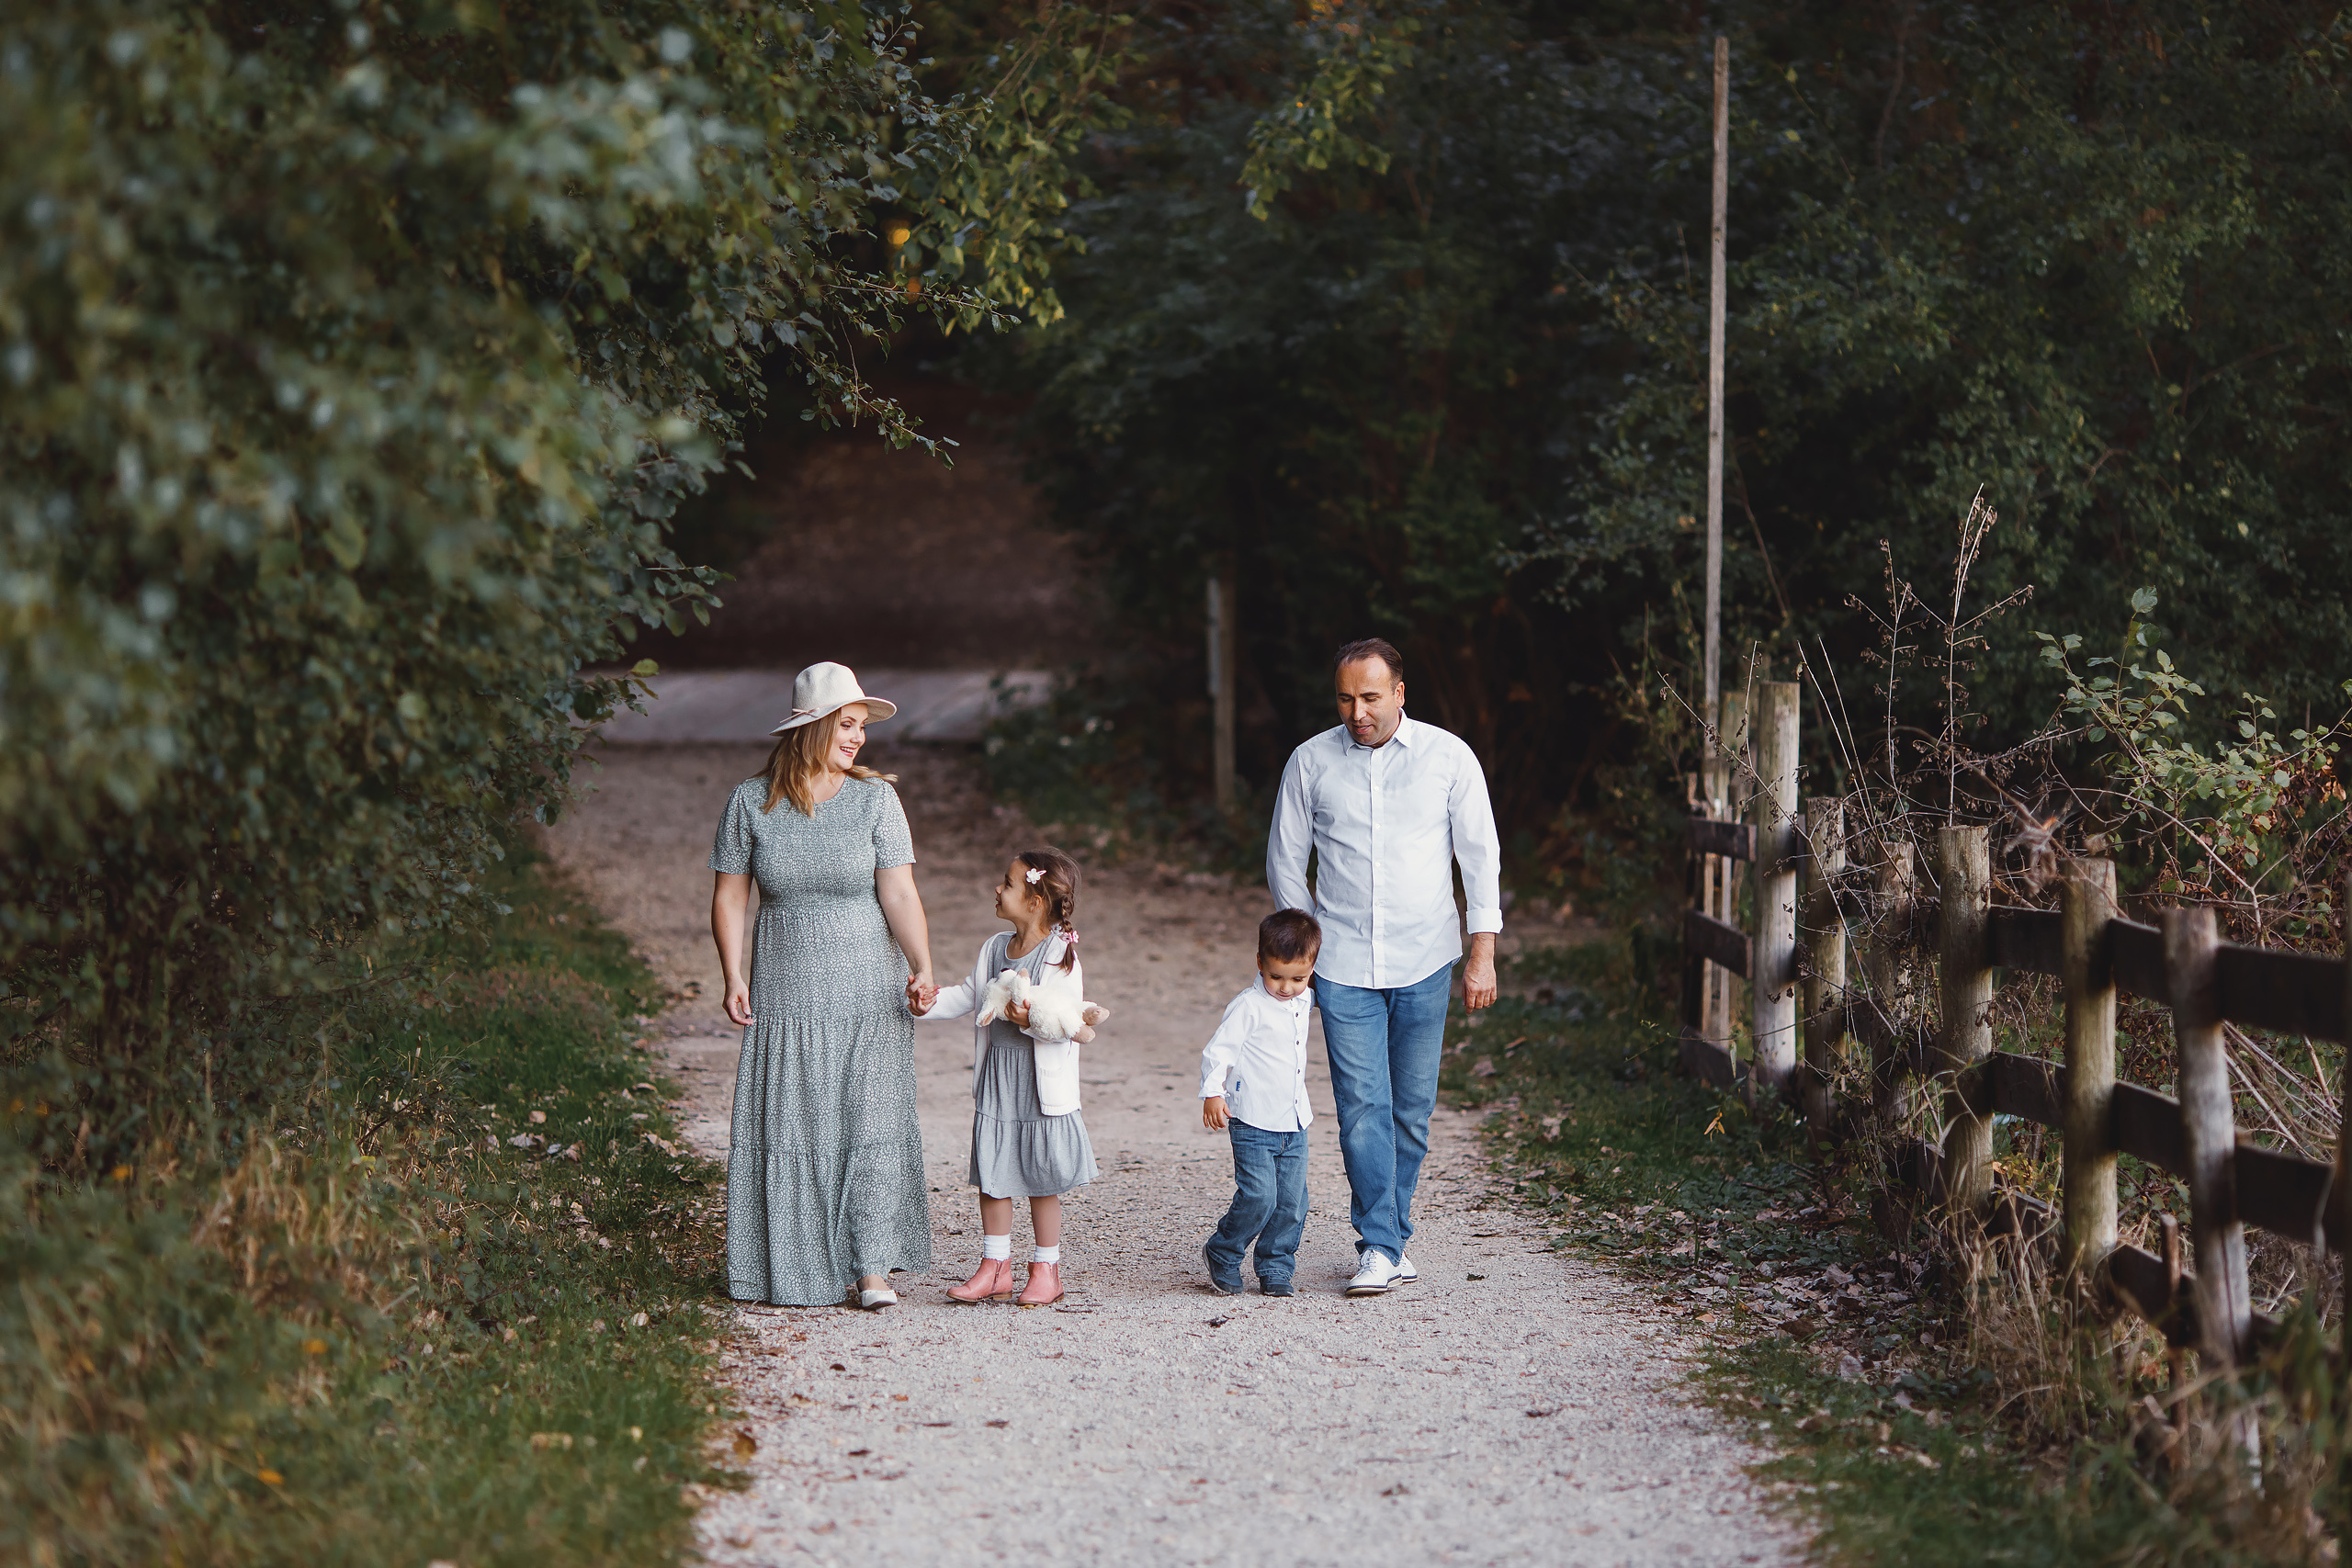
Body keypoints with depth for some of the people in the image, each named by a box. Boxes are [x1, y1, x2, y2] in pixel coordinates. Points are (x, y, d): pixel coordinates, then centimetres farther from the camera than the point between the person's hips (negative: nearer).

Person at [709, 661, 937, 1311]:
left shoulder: (875, 798, -2)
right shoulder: (750, 802, 0)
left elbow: (899, 893, -8)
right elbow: (730, 896, 5)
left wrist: (922, 966, -22)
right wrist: (734, 977, -5)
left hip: (868, 995, -1)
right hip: (785, 998, 1)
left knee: (871, 1125, -5)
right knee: (789, 1131, 3)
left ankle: (871, 1264, -1)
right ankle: (796, 1269, 14)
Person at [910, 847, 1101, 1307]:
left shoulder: (1060, 956, -13)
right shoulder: (994, 948, 8)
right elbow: (968, 995, 13)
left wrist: (1034, 1020, -34)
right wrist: (930, 1003, -2)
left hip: (1042, 1087, -6)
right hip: (996, 1080, 6)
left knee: (1040, 1180, 4)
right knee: (992, 1175, 8)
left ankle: (1046, 1269, 16)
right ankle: (995, 1268, 18)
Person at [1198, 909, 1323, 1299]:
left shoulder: (1304, 1001, 8)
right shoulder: (1249, 1006, -14)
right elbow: (1217, 1050, -14)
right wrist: (1212, 1093, -22)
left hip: (1294, 1124, 7)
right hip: (1254, 1124, -7)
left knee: (1292, 1202, 4)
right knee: (1258, 1196, -13)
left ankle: (1275, 1268, 17)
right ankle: (1222, 1255, 8)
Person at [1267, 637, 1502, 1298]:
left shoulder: (1449, 757, 0)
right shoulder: (1311, 762, 2)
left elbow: (1481, 856, 3)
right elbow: (1284, 860, 12)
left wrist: (1482, 954, -1)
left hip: (1424, 964, 0)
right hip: (1343, 967, 0)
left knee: (1412, 1109, 5)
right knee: (1362, 1106, -9)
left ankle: (1387, 1235, 19)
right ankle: (1382, 1247, -8)